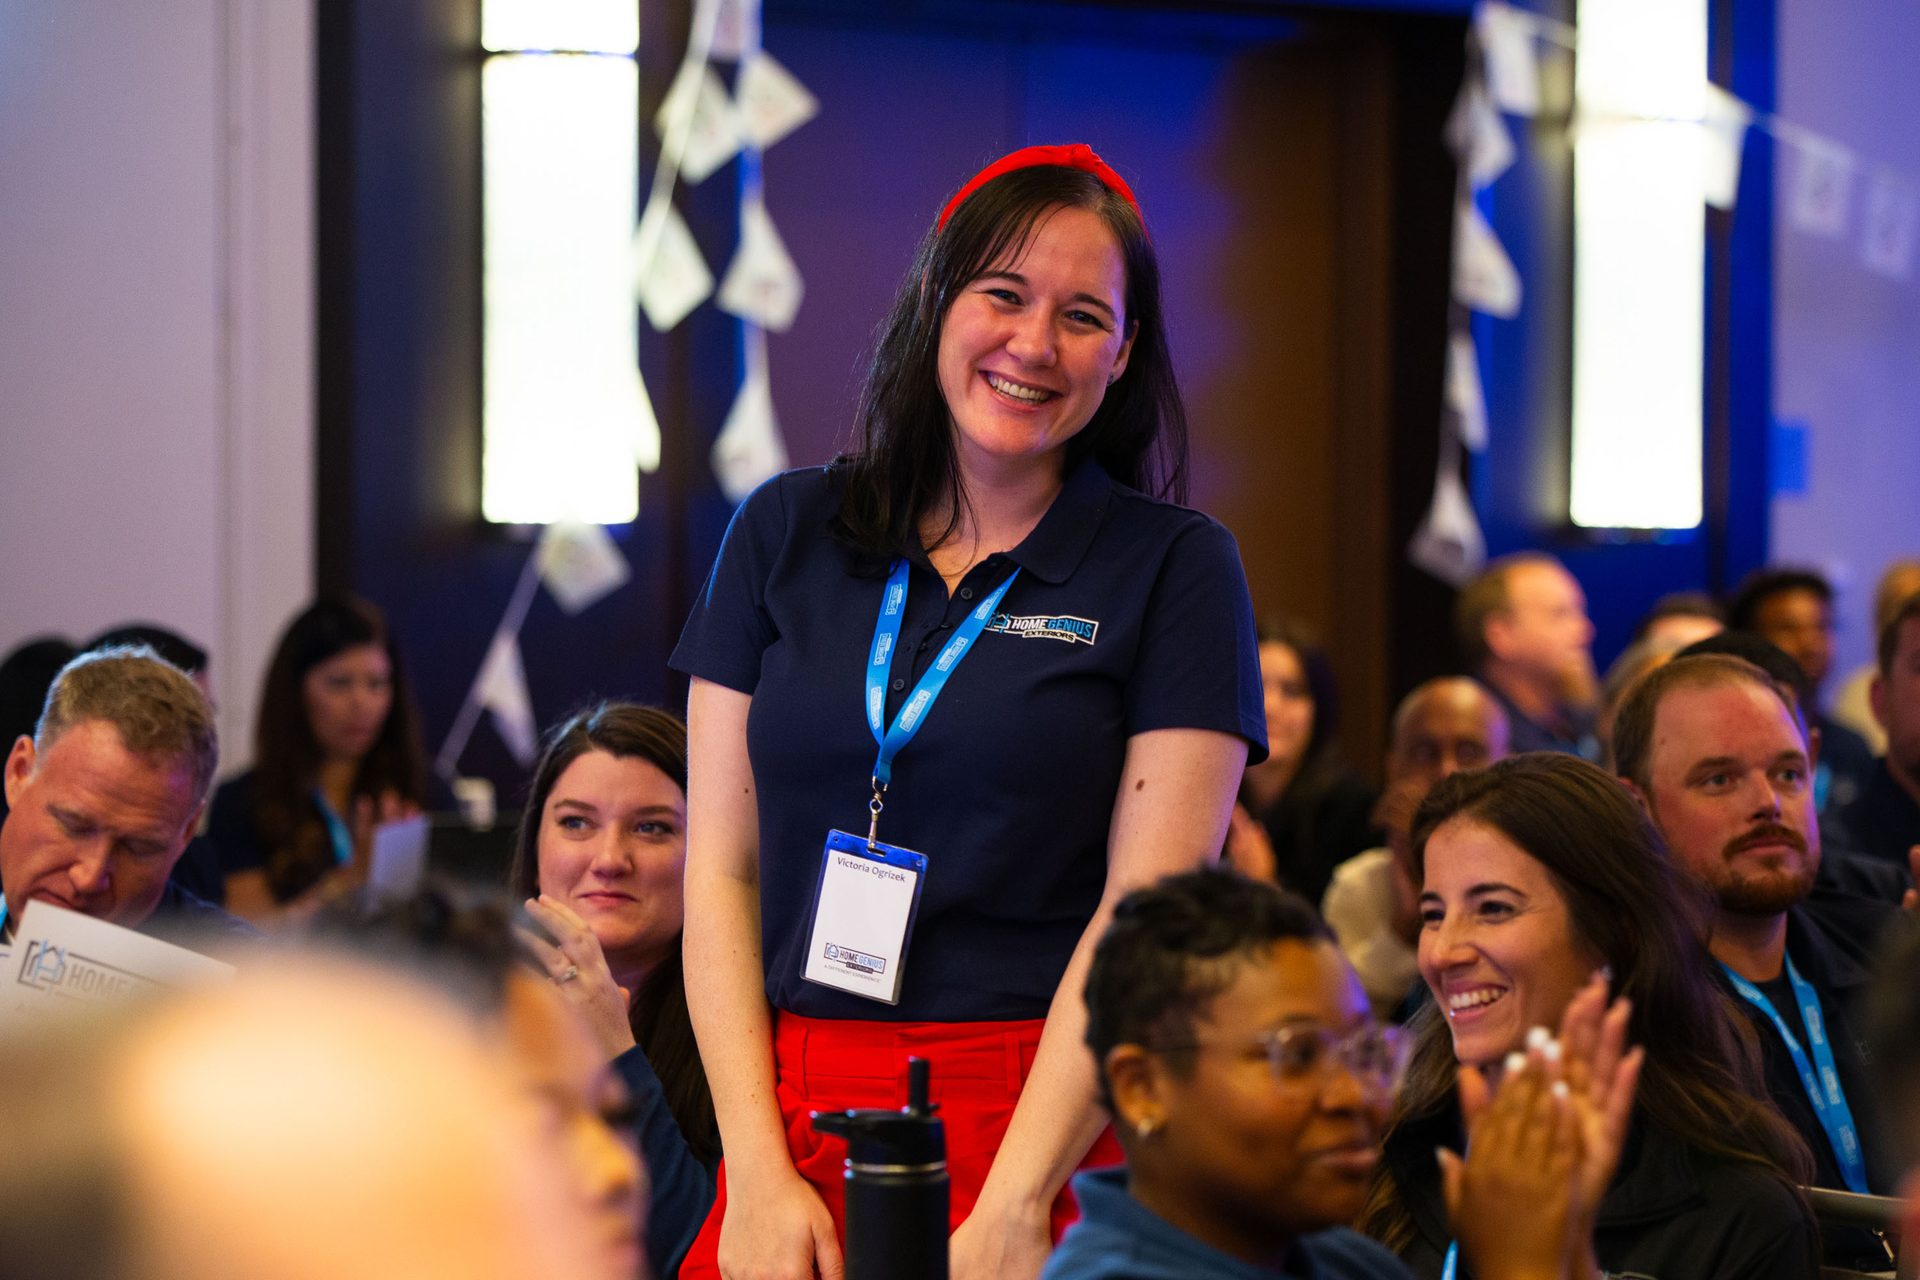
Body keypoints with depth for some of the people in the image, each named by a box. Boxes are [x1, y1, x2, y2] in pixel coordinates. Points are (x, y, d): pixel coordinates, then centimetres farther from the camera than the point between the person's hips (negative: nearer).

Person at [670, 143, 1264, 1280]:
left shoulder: (1175, 568, 1)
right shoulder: (788, 535, 9)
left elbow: (1151, 910, -7)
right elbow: (721, 867, 5)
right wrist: (760, 1175, -6)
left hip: (1057, 1134, -2)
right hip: (796, 1119, 2)